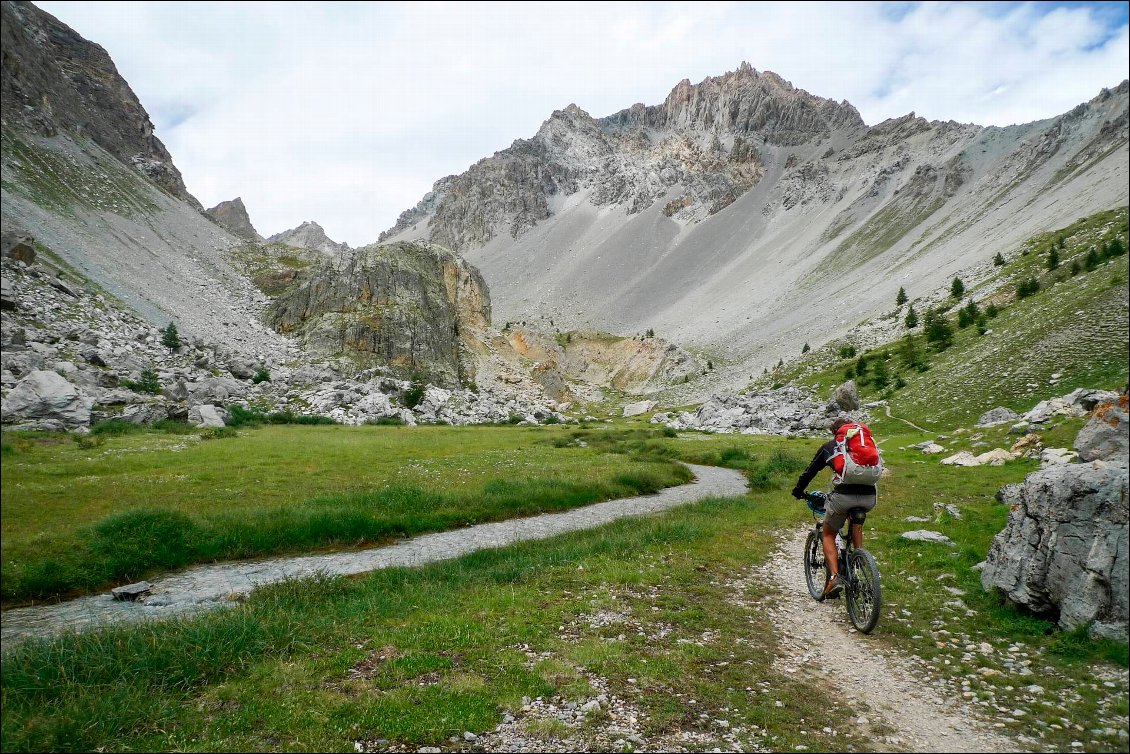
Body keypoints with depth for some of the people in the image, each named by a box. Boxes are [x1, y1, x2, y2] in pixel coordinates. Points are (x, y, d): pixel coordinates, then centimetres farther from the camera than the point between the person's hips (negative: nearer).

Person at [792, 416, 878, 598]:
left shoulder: (829, 446, 18)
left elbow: (810, 471, 23)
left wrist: (798, 491, 38)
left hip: (843, 496, -3)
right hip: (869, 496, 3)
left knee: (829, 535, 18)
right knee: (856, 522, 37)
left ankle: (834, 577, 1)